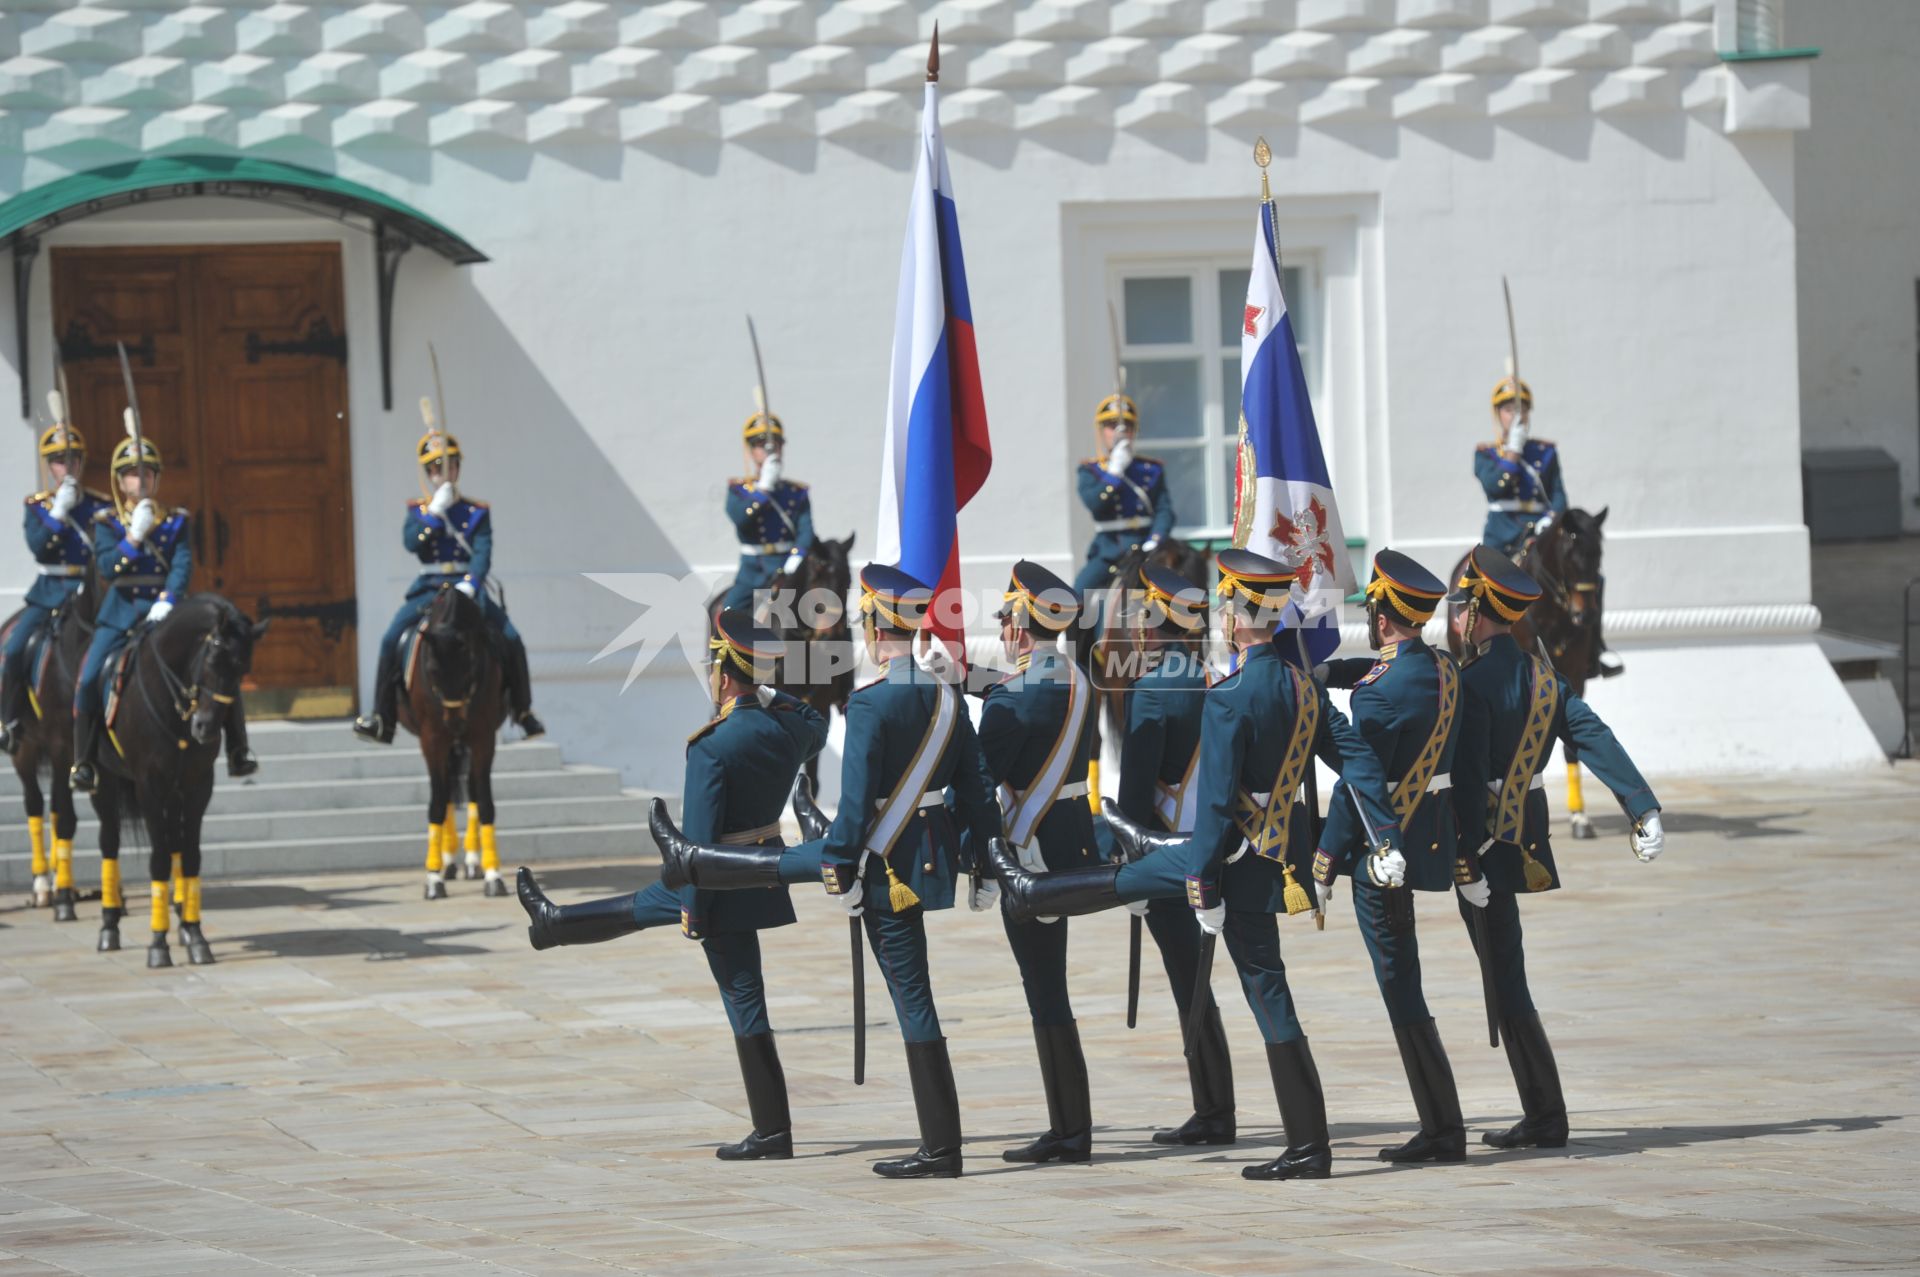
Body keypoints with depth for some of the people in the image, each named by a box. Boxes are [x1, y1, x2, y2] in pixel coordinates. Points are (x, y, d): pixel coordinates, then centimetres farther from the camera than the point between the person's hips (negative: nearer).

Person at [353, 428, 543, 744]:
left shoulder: (477, 513, 6)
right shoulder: (418, 511, 9)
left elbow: (482, 554, -8)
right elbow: (411, 542, -11)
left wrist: (470, 585, -26)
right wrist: (435, 511, -16)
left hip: (467, 586, -1)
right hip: (428, 588, 1)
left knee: (511, 640, -16)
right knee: (390, 640, -19)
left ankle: (523, 712, 1)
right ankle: (382, 717, -13)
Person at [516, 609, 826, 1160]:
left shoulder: (712, 747, -25)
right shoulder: (788, 726, -4)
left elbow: (699, 838, -23)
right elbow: (817, 727, 24)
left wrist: (691, 908, -15)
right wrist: (770, 692, 14)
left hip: (727, 882, -8)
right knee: (642, 906, 25)